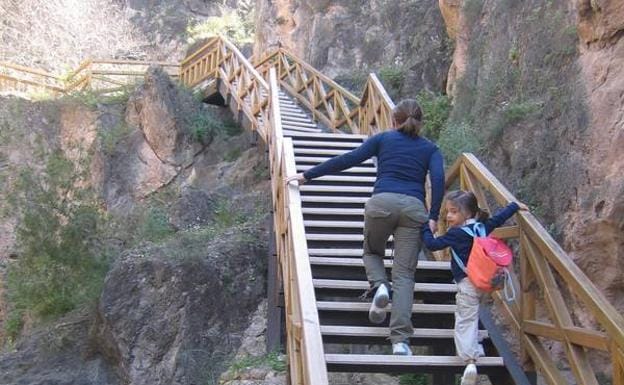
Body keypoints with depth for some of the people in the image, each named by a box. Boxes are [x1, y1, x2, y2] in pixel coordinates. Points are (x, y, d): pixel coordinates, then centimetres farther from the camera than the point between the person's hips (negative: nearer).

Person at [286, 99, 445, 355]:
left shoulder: (383, 139, 18)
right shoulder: (430, 149, 21)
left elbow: (348, 159, 8)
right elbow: (438, 179, 1)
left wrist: (308, 175, 10)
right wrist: (433, 217, -1)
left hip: (381, 202, -1)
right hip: (414, 207, 1)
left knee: (372, 252, 27)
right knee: (404, 274, 1)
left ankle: (379, 285, -5)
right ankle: (400, 339, -14)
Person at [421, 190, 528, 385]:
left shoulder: (456, 234, -14)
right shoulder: (482, 226, 6)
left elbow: (432, 244, -12)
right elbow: (499, 217, 20)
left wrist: (425, 228, 5)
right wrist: (516, 206, 35)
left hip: (467, 283, -8)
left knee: (465, 322, -10)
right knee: (471, 318, 26)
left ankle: (470, 360, -21)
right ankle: (475, 350, 34)